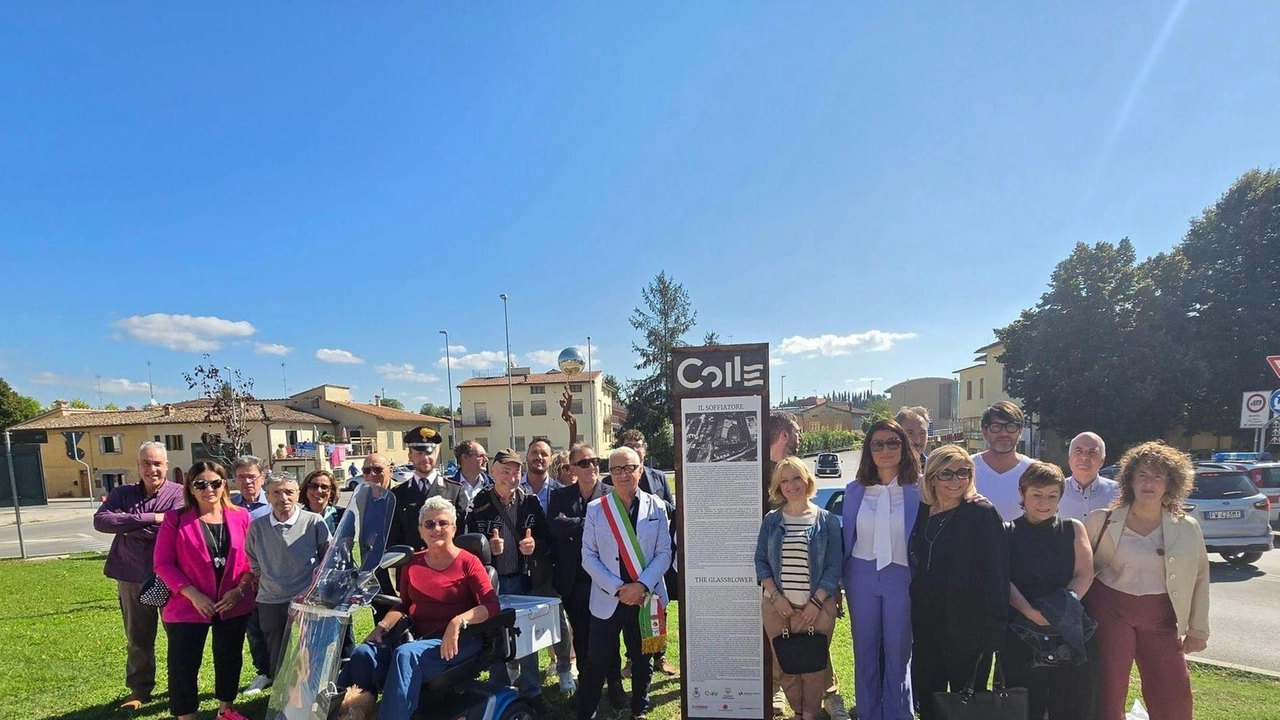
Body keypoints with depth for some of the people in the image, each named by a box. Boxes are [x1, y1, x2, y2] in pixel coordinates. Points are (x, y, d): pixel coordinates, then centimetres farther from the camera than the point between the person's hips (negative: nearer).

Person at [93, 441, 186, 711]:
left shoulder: (179, 493, -10)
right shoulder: (122, 494, 2)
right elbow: (100, 520, -15)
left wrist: (125, 523, -14)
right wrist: (150, 518, -24)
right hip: (132, 578, 3)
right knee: (137, 639, 17)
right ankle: (139, 689, 33)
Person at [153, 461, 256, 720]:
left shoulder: (241, 516, -1)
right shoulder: (175, 519, -7)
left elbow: (252, 558, 2)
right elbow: (163, 564, -9)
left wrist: (240, 589, -12)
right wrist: (193, 594, -17)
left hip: (234, 605, 3)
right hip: (188, 607, -3)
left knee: (230, 659, 16)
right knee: (184, 665, 2)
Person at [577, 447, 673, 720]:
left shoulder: (656, 507, 0)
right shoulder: (595, 509, -2)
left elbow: (664, 553, -3)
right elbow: (589, 556, -4)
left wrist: (641, 586, -16)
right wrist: (617, 589, -13)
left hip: (646, 598, 1)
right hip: (607, 599, -1)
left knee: (641, 660, 16)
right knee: (596, 662, 3)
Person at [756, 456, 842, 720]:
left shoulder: (827, 521, -1)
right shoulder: (771, 520, 4)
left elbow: (834, 566, -3)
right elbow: (760, 560, 3)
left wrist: (817, 602, -11)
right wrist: (776, 596, -9)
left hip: (817, 606, -2)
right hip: (776, 605, 2)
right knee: (783, 665, 5)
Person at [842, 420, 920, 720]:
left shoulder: (919, 489, -6)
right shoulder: (855, 490, 1)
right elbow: (847, 537, 8)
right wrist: (839, 583, 9)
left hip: (902, 578, -2)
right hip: (862, 575, 2)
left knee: (898, 654, 9)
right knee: (865, 652, 13)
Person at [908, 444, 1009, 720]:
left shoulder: (983, 514, -10)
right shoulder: (922, 513, 5)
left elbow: (996, 574, -13)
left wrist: (991, 626, -16)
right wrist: (915, 615, 8)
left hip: (968, 624, -5)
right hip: (926, 622, 5)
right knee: (926, 697, 15)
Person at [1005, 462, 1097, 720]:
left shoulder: (1073, 529, 10)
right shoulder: (1007, 533, 5)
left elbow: (1084, 575, 0)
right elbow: (1003, 580, -5)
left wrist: (1061, 607, -16)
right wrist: (1031, 612, -21)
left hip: (1071, 632, 1)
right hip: (1021, 633, -1)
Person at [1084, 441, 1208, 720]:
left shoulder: (1187, 528, 2)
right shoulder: (1102, 521, -4)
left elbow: (1200, 578, 11)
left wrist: (1198, 629, 12)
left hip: (1160, 619, 2)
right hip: (1110, 613, -2)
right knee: (1108, 695, 1)